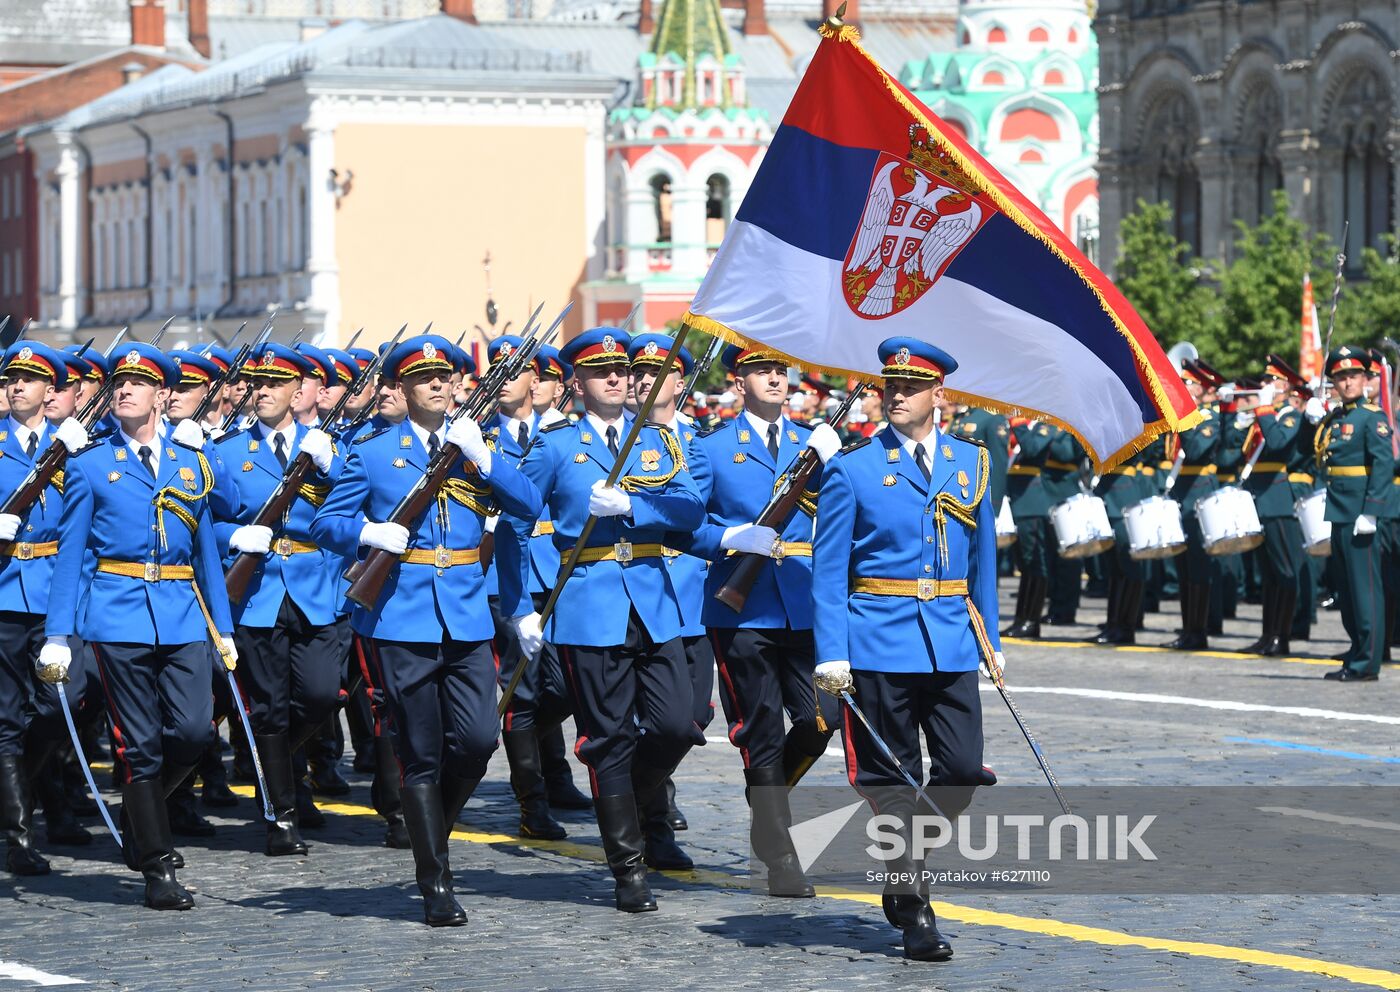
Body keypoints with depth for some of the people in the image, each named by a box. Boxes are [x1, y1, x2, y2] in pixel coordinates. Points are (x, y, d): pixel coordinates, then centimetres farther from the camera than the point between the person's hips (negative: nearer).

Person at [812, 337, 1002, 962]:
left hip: (952, 643, 3)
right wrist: (832, 652, -11)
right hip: (879, 642, -3)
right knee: (891, 778, 1)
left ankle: (901, 874, 22)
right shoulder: (853, 469, -1)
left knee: (963, 769, -2)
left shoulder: (972, 462, 10)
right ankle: (912, 909, 9)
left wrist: (990, 639, 15)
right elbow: (828, 569, -2)